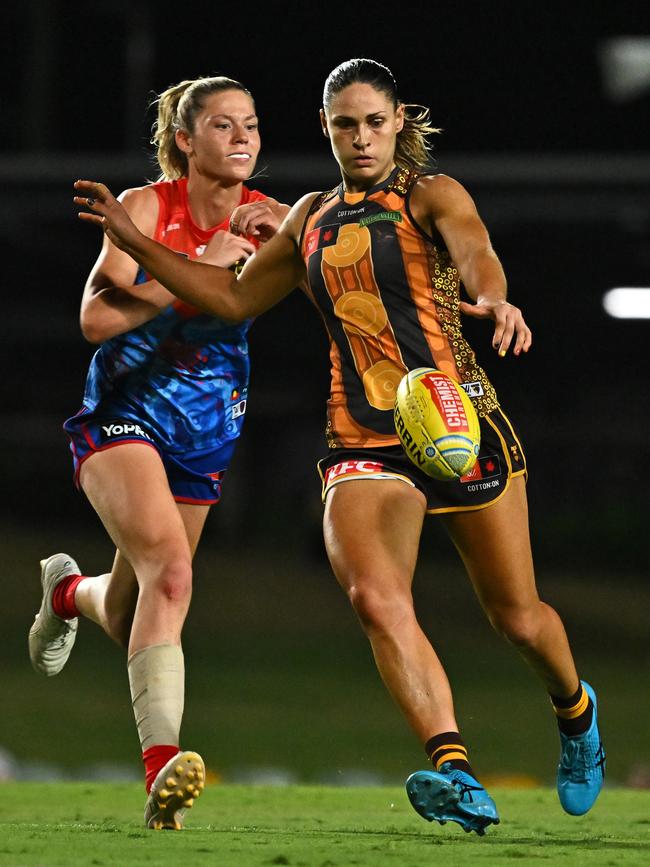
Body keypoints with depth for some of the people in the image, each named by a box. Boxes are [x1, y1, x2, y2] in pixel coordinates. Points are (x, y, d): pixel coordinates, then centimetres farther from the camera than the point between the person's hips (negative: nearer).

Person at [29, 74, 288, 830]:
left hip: (207, 429, 4)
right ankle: (161, 762, -38)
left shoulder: (267, 221, -2)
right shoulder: (147, 207, -10)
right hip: (124, 410, -4)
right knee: (169, 568, -30)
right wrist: (195, 269, -23)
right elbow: (96, 318, -19)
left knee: (131, 621, 11)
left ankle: (70, 591, 49)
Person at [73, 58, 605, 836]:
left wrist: (494, 301, -46)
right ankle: (455, 775, -34)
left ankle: (574, 710, 39)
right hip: (361, 442, 3)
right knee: (375, 598, -25)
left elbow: (475, 253, -22)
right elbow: (235, 298, 27)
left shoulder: (431, 196, 1)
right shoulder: (313, 218, 16)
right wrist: (135, 243, 20)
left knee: (517, 617, 4)